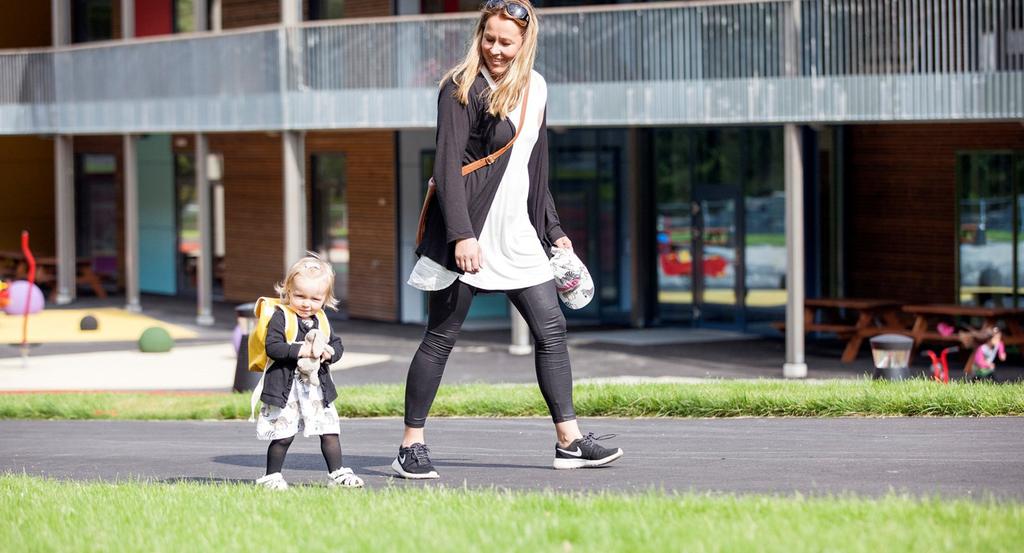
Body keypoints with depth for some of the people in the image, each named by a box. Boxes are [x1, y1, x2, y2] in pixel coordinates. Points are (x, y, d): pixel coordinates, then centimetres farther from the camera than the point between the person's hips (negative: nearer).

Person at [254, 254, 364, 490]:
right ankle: (271, 477, 11)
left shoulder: (321, 321, 9)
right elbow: (272, 347, -20)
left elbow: (336, 344, 14)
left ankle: (337, 473, 13)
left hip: (317, 387, 6)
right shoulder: (281, 317, -11)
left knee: (330, 431, 5)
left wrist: (330, 353, -9)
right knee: (283, 435, -1)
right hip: (286, 389, -5)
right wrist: (300, 350, -27)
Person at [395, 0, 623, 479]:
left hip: (516, 233, 7)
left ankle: (569, 440, 9)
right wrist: (461, 235, -24)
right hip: (467, 235, -7)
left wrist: (553, 231, 19)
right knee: (440, 338, -1)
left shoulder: (534, 89, 12)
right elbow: (447, 166, -16)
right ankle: (411, 447, 6)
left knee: (551, 329, 4)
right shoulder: (462, 88, -9)